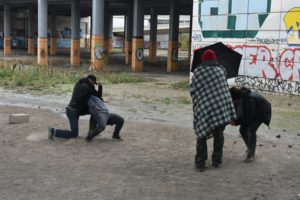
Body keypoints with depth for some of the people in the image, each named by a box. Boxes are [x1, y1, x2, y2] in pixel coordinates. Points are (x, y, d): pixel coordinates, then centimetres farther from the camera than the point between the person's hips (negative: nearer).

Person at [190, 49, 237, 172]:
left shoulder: (198, 71, 5)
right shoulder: (221, 69, 10)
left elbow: (193, 90, 6)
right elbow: (224, 86, 17)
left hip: (205, 108, -2)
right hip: (222, 106, 2)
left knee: (202, 134, 8)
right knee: (219, 134, 16)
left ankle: (200, 163, 5)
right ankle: (216, 161, 21)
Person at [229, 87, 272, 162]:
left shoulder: (249, 99, -39)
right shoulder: (241, 96, -17)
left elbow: (248, 117, -32)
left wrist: (236, 122, -30)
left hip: (261, 112, -8)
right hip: (251, 112, 8)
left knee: (251, 131, -21)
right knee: (243, 129, 2)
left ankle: (251, 154, -10)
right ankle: (250, 148, 22)